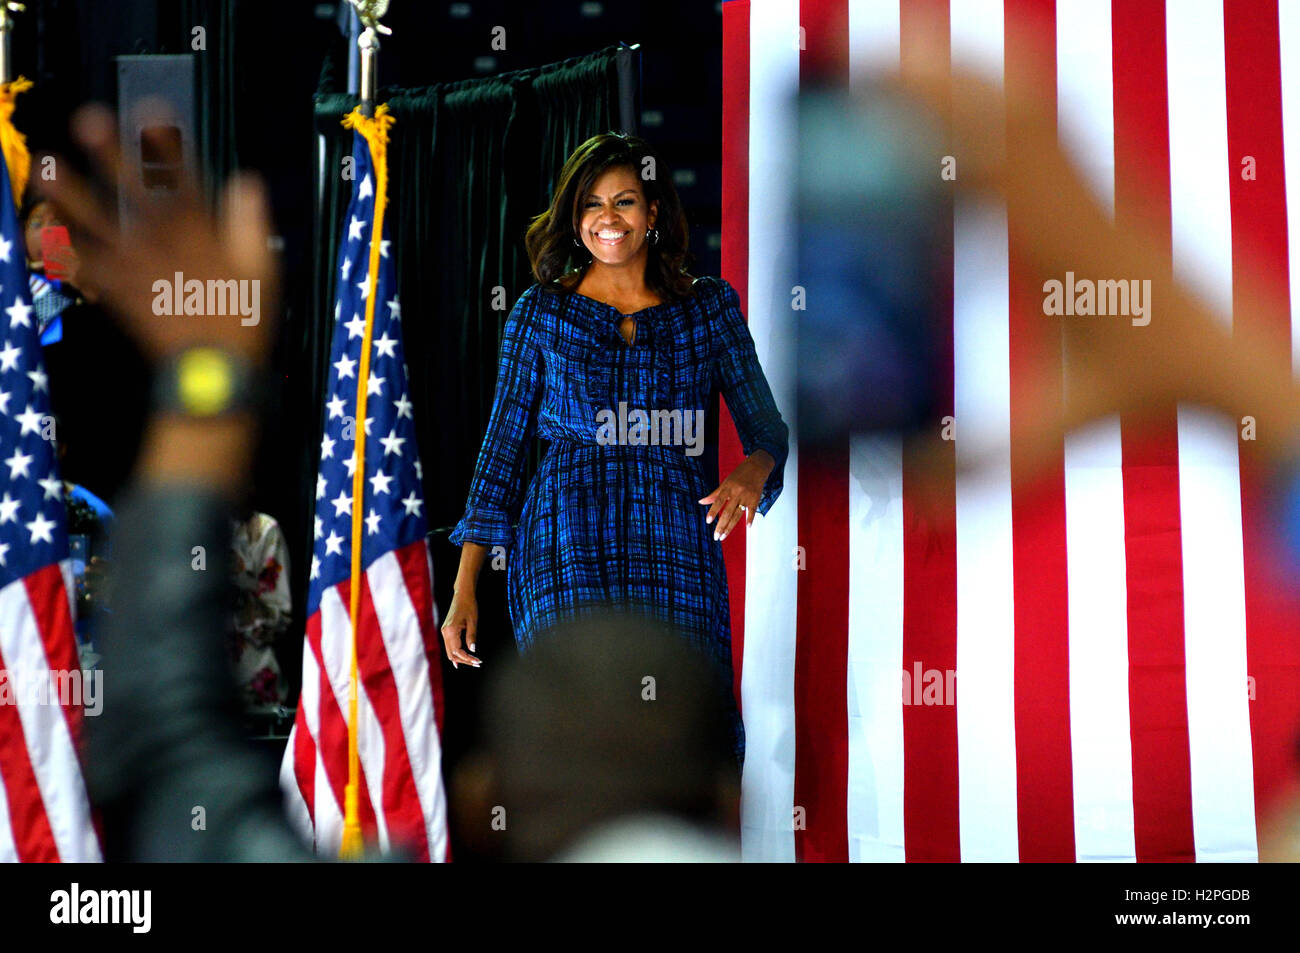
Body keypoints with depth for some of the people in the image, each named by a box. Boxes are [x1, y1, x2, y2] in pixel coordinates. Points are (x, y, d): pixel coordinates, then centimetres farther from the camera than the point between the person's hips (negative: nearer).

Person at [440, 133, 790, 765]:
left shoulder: (710, 307, 11)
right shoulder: (541, 311, 10)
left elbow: (766, 425, 11)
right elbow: (502, 447, 11)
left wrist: (753, 469, -15)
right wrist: (465, 585, 5)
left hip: (676, 546, 1)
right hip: (568, 549, -1)